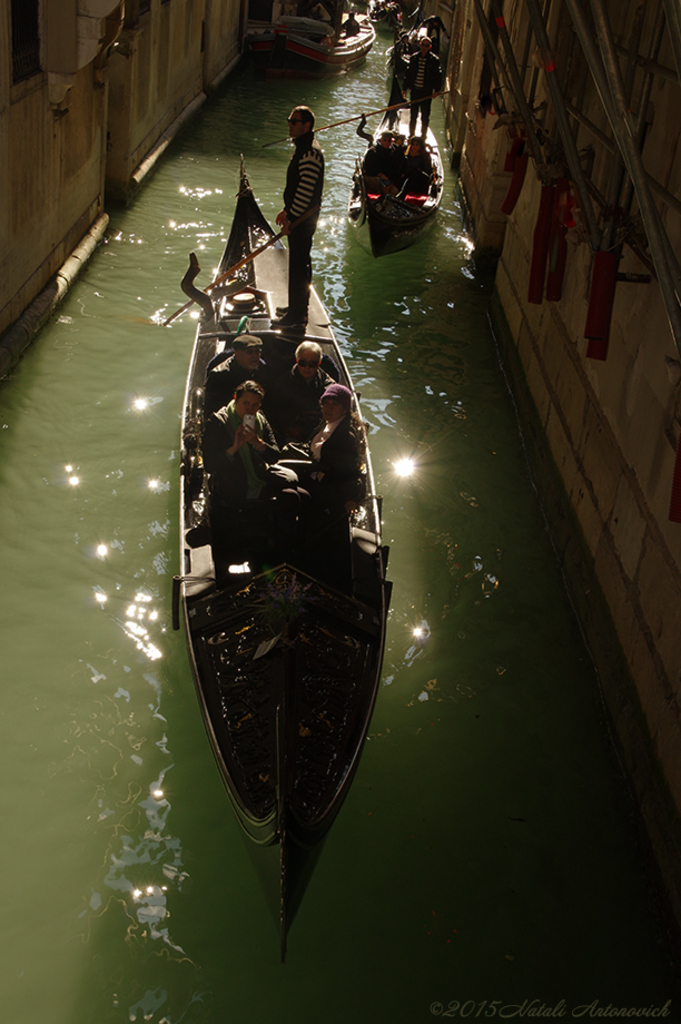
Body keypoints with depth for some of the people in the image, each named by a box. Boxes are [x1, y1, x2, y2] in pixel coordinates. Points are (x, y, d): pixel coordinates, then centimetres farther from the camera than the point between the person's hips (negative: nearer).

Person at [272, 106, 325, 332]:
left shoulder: (310, 153, -21)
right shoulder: (303, 148, 14)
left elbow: (305, 190, -26)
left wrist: (291, 219, -23)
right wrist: (287, 210, 22)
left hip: (303, 219, -11)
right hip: (299, 216, 11)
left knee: (298, 265, -6)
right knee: (300, 263, 19)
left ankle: (297, 316, 0)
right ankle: (298, 306, 30)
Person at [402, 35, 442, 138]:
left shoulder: (434, 60, -4)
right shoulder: (414, 58, 5)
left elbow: (438, 76, -3)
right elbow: (408, 73, 11)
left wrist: (436, 90, -10)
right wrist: (405, 88, 10)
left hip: (426, 91, -3)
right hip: (415, 90, 3)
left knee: (425, 115, 3)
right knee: (413, 114, 12)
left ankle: (423, 135, 16)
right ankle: (411, 134, 25)